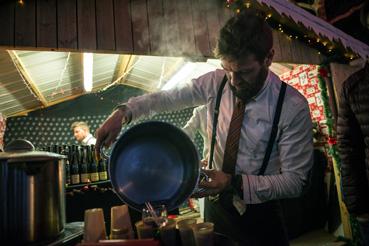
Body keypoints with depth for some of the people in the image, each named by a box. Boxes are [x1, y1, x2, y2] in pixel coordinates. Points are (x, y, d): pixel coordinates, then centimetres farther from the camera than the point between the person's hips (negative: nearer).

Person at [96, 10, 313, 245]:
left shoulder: (293, 107, -23)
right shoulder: (216, 82, -13)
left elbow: (295, 180, -19)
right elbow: (168, 98, -5)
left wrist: (236, 183, -30)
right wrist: (122, 113, -20)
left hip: (259, 215, -3)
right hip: (216, 203, 4)